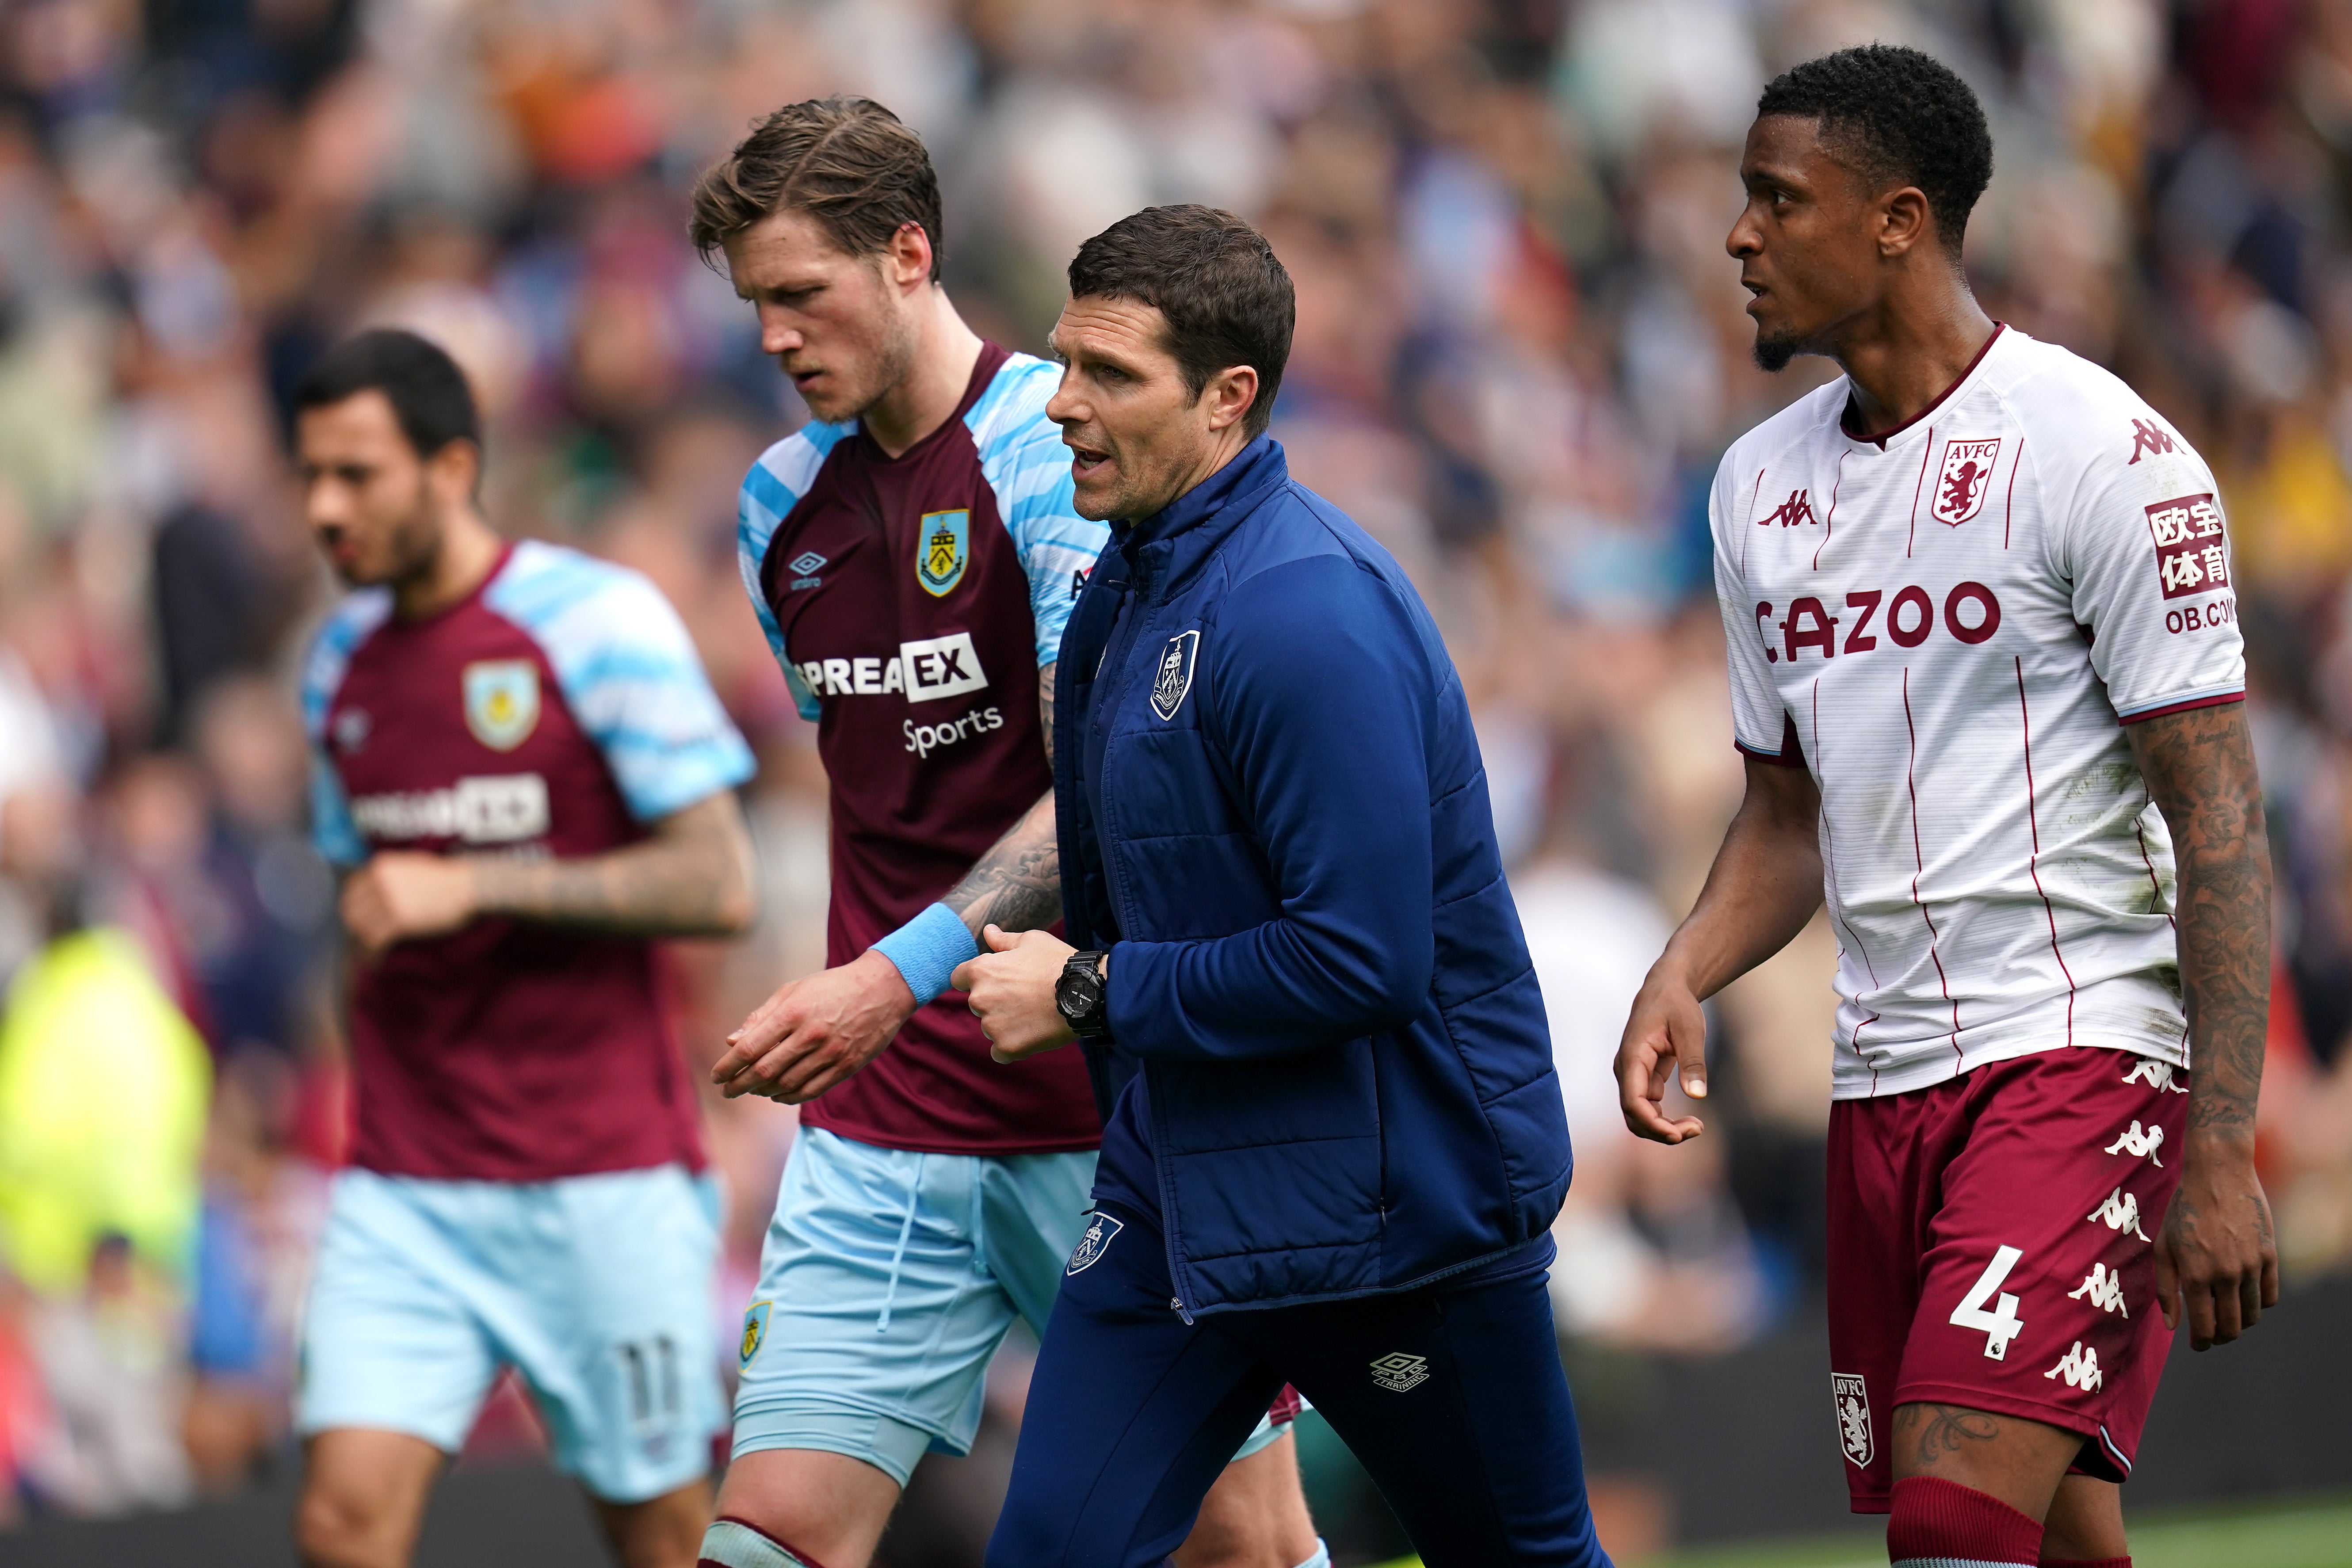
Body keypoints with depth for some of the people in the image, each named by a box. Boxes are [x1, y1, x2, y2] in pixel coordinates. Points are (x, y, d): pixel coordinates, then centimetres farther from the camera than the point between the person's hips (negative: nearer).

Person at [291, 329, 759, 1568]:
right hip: (404, 1189, 4)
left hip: (602, 1180, -4)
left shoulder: (599, 621, -8)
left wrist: (474, 886, -19)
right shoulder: (339, 662, 11)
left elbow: (718, 884, -13)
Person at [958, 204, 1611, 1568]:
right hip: (1186, 1190, 8)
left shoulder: (1309, 612, -22)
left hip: (1402, 1206, -8)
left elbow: (1362, 963, -27)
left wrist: (1092, 994, -18)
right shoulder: (1124, 593, 7)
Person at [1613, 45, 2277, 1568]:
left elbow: (2218, 814, -12)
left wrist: (2221, 1152, -17)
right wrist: (1686, 975, 0)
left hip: (2081, 1051, -7)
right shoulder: (1763, 484, 12)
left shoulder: (2098, 452, -10)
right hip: (1884, 1083, 7)